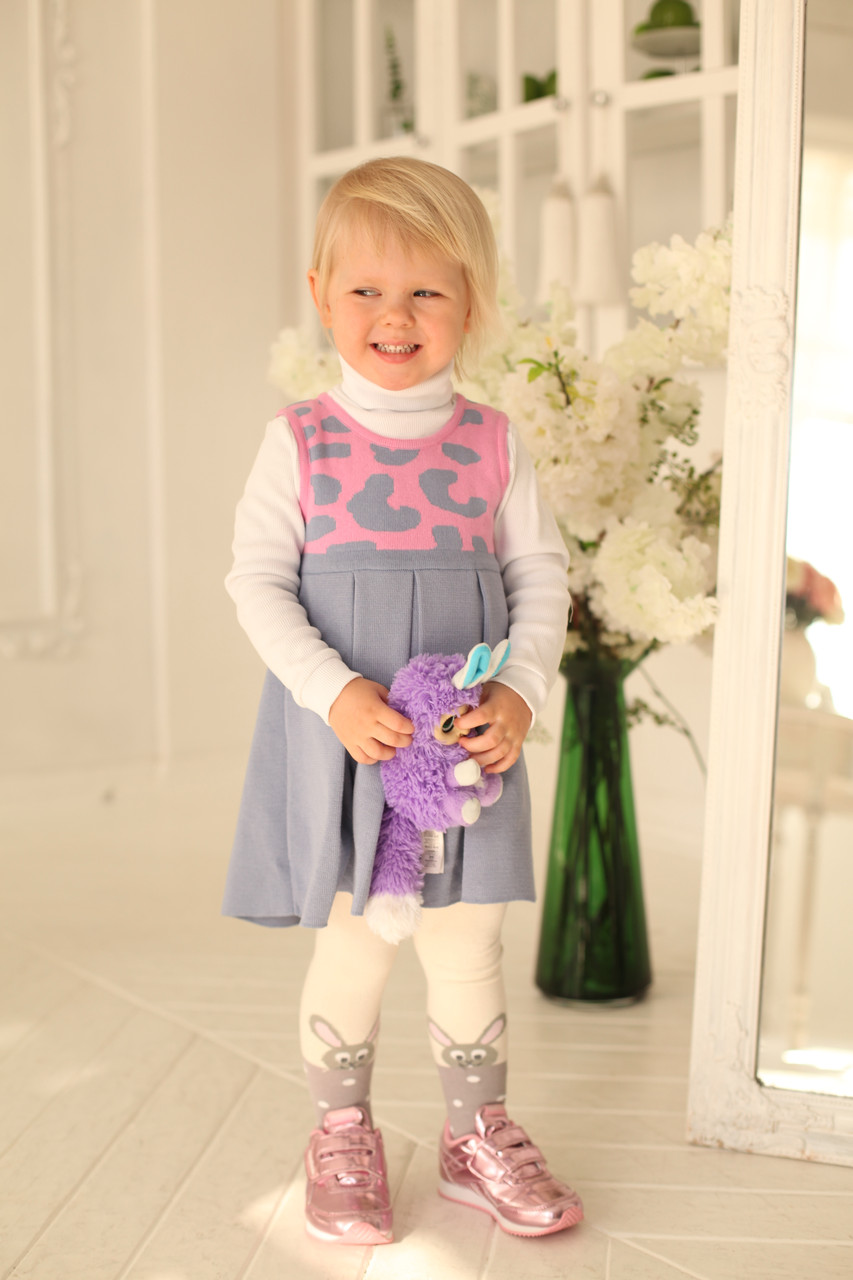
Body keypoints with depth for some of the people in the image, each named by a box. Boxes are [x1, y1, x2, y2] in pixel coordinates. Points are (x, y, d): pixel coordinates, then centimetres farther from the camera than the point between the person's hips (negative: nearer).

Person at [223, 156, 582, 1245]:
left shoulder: (493, 444, 1)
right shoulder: (300, 442, -5)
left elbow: (541, 575, 4)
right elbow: (257, 582, -6)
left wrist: (521, 689, -11)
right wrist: (336, 692, -18)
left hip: (469, 736, 2)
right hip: (339, 735, -2)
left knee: (467, 943, 11)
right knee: (351, 943, 7)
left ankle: (478, 1133, 32)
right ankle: (342, 1138, 28)